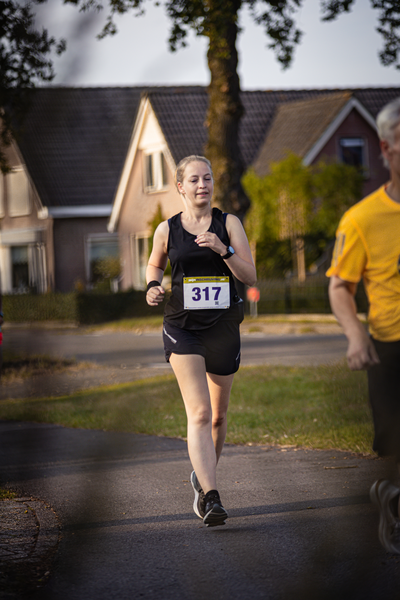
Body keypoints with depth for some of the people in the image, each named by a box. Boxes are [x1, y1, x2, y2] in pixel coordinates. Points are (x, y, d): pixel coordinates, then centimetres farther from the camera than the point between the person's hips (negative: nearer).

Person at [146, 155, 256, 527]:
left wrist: (223, 249, -20)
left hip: (223, 328, 2)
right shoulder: (167, 230, 2)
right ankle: (210, 496, -25)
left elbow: (249, 276, -5)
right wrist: (153, 286, 0)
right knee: (199, 413, -17)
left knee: (218, 415, 16)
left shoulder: (229, 224, 1)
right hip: (182, 329, -2)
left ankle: (202, 477, 41)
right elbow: (154, 264, 21)